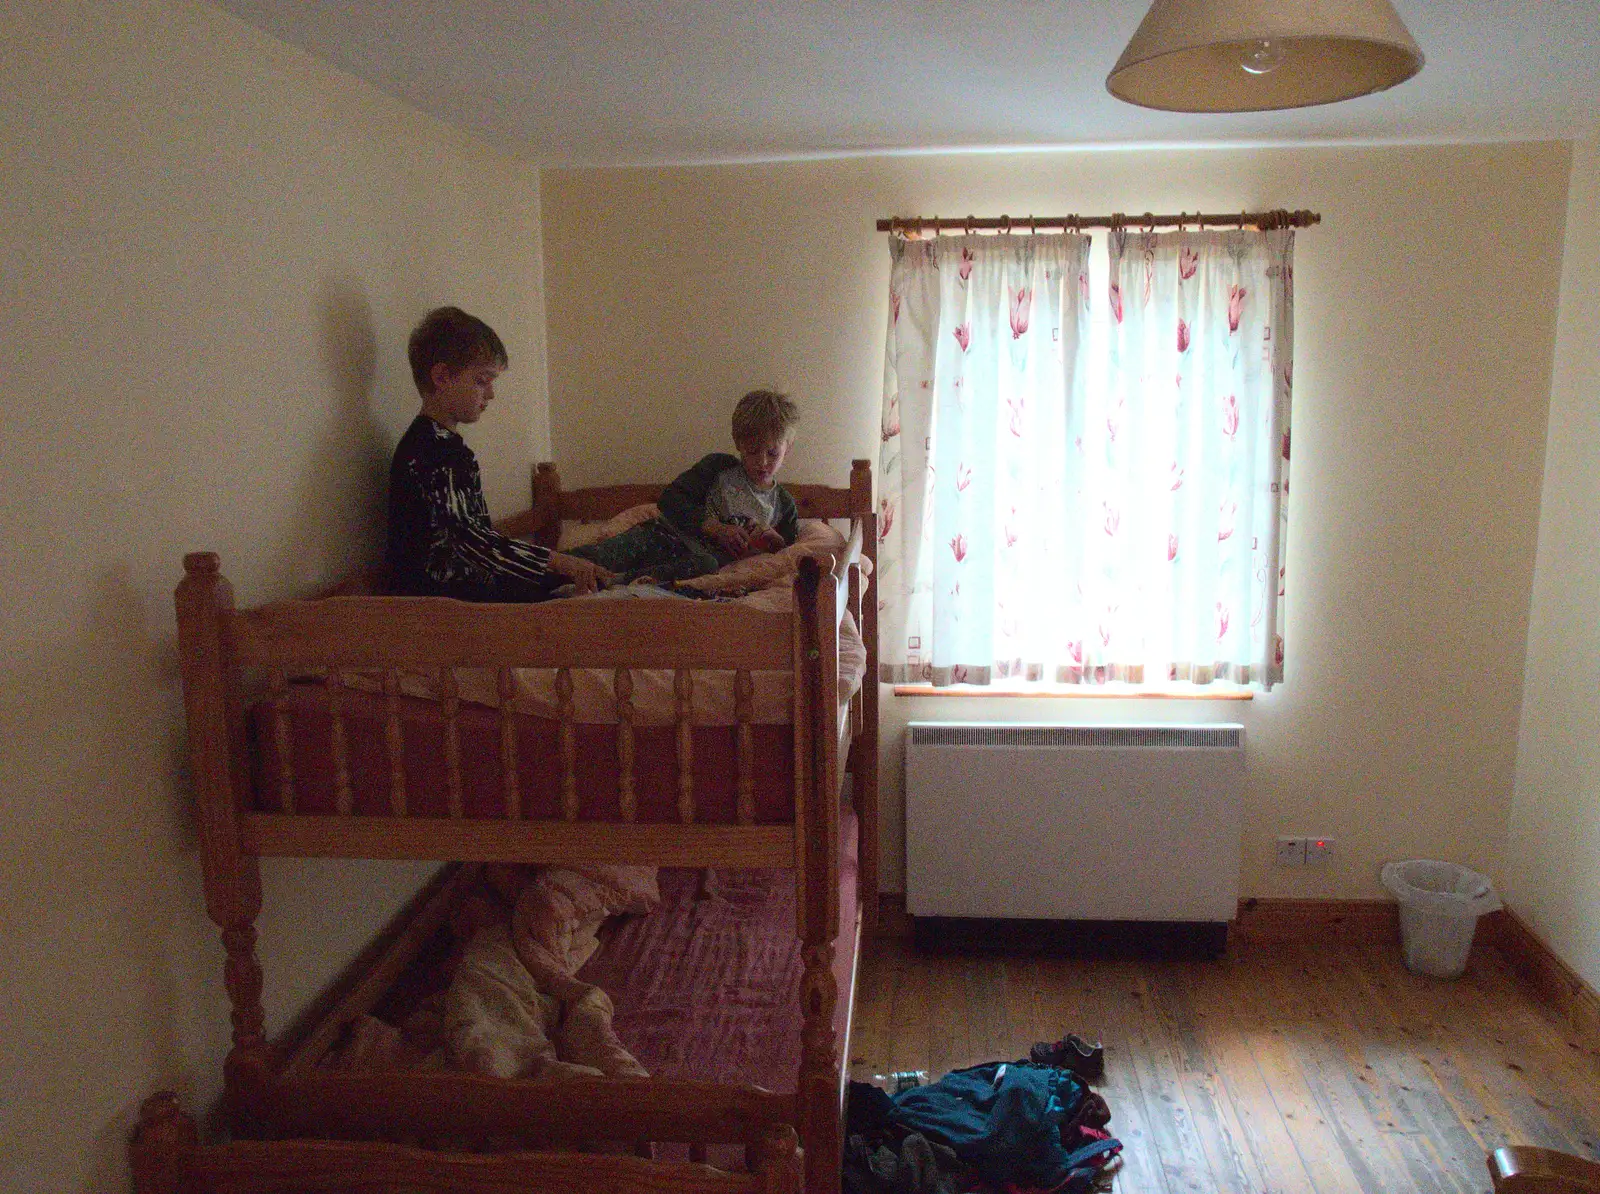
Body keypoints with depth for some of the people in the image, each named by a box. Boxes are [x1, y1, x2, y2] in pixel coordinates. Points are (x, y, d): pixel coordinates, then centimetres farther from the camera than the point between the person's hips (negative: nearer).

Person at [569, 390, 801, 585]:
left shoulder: (783, 504, 19)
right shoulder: (719, 467, 12)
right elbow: (670, 499, 2)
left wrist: (775, 540, 0)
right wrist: (716, 528, -9)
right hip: (667, 535, 2)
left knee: (707, 565, -42)